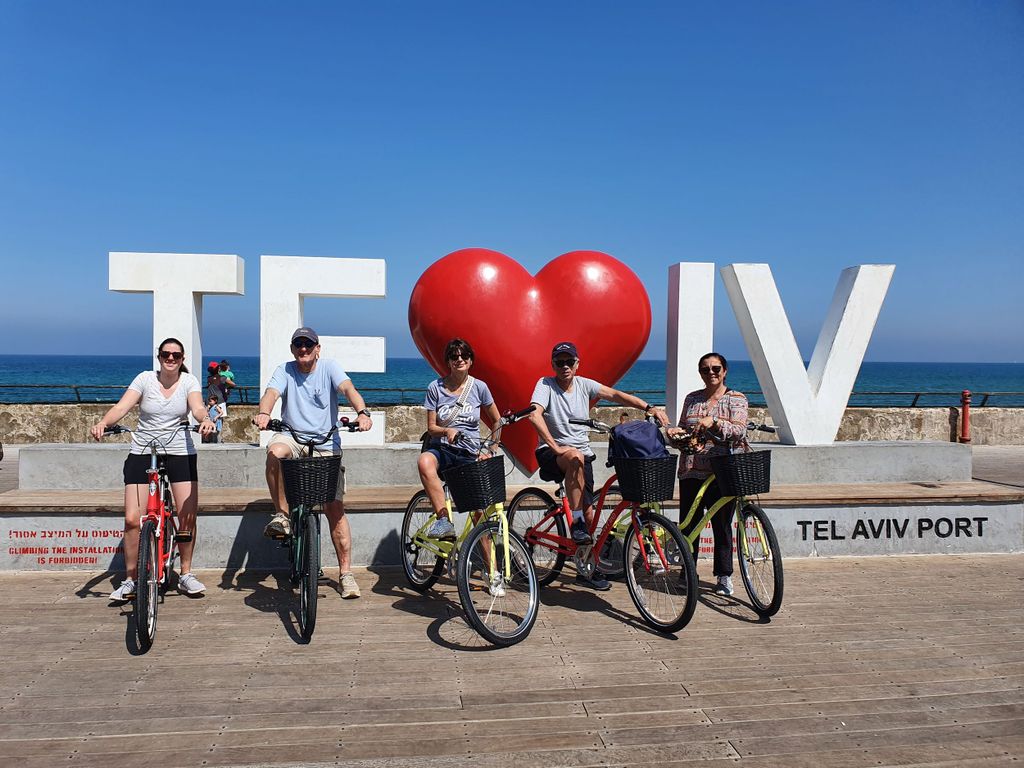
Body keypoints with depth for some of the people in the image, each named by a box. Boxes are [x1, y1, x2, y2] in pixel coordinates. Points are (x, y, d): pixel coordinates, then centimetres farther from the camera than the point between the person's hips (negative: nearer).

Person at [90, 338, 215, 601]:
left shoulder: (189, 381, 1)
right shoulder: (145, 378, 0)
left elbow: (197, 408, -16)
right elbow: (121, 407, -10)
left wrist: (205, 420, -39)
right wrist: (102, 423, -30)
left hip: (181, 453, 0)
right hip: (142, 453, 0)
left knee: (188, 518, -4)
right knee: (132, 519, -6)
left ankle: (186, 574, 15)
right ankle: (130, 579, 12)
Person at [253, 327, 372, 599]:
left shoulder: (329, 366, 0)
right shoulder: (285, 370, 2)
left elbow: (348, 388, -17)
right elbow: (272, 393, -16)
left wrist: (362, 413, -38)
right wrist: (263, 413, -39)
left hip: (326, 444, -1)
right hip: (292, 436, 1)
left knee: (335, 508, -5)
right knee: (275, 451, -36)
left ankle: (345, 573, 3)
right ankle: (282, 515, -17)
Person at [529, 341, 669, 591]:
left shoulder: (583, 384, 5)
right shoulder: (546, 384, -7)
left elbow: (615, 394, -2)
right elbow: (535, 415, -22)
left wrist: (649, 408, -15)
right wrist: (554, 446, -31)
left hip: (582, 453, 4)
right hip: (551, 454, -4)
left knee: (588, 512, -3)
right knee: (576, 457, -39)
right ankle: (576, 521, -26)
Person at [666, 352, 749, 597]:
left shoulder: (736, 399, 3)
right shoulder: (692, 398, 15)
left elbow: (739, 431, -10)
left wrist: (714, 422, -26)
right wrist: (676, 431, -4)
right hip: (691, 471, 3)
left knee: (721, 525, 2)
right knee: (689, 523, 4)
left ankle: (724, 577, 14)